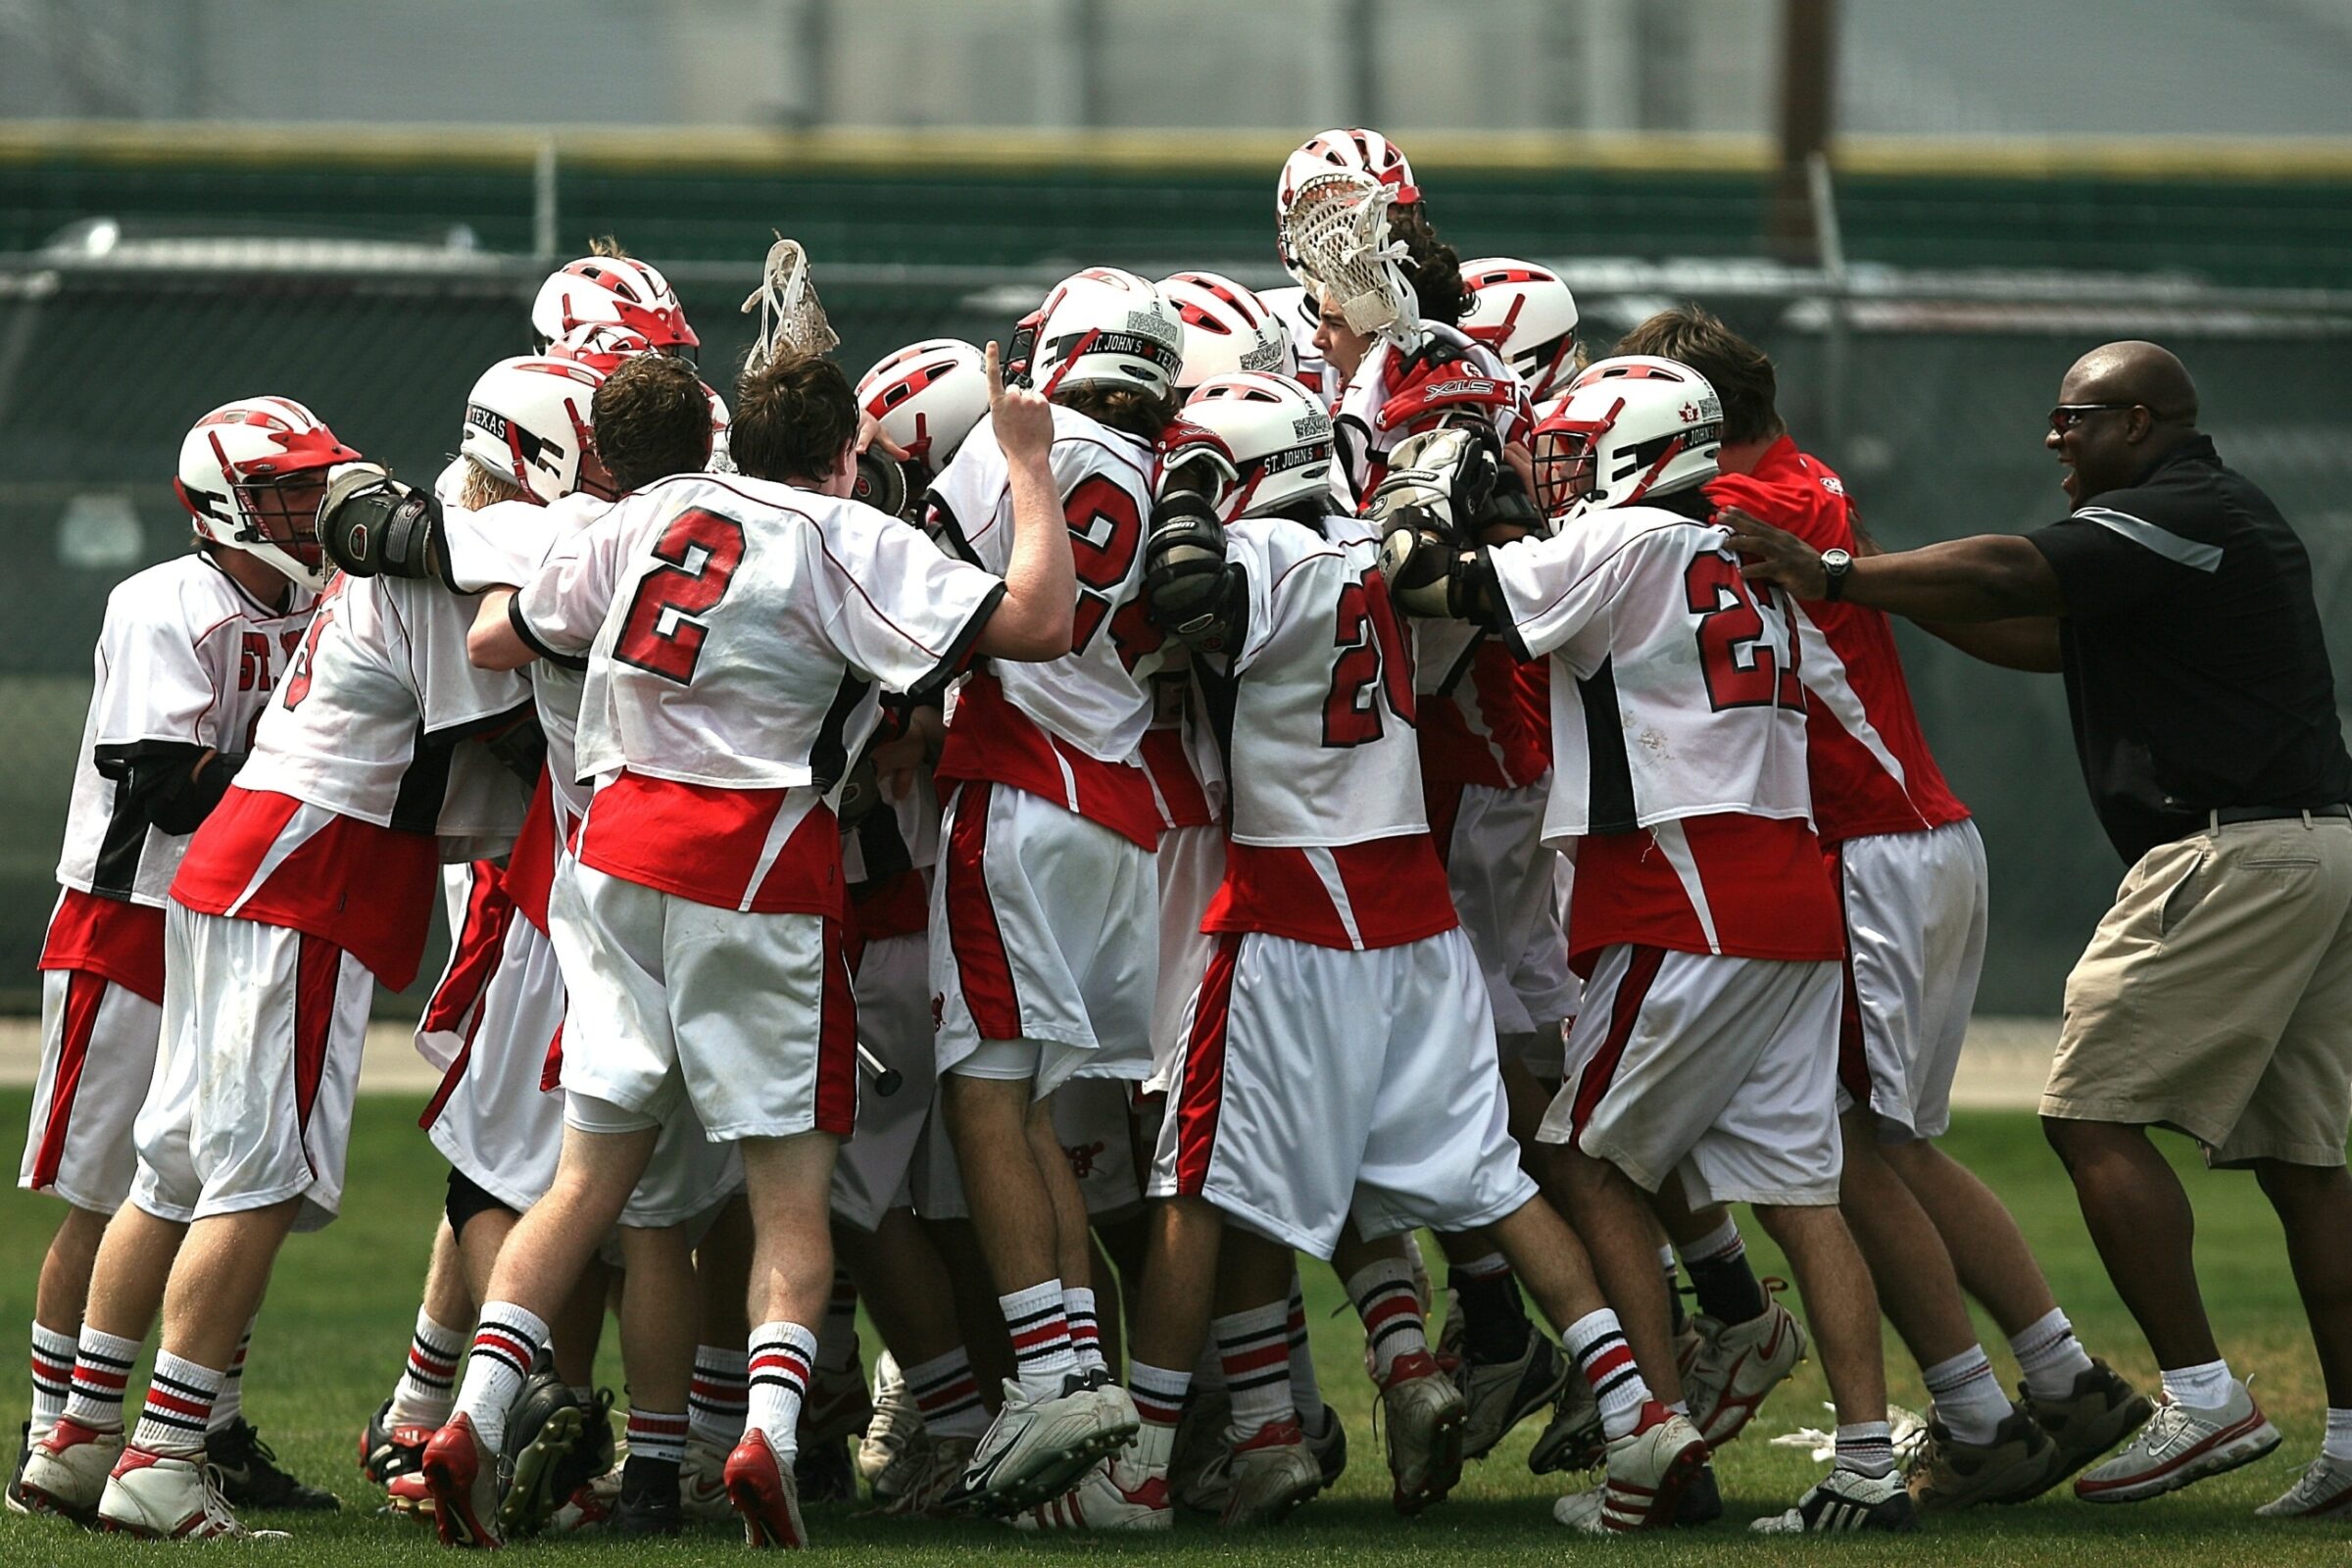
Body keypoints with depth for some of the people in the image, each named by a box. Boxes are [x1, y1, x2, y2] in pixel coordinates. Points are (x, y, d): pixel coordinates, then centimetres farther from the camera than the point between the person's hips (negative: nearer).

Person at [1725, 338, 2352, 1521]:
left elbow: (2011, 580, -21)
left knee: (2095, 1114, -7)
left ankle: (2201, 1397, -12)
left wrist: (1833, 577, -19)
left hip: (2233, 851, -10)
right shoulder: (2227, 518, 22)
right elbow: (2046, 636, 24)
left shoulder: (2174, 516, -9)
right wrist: (1883, 586, 19)